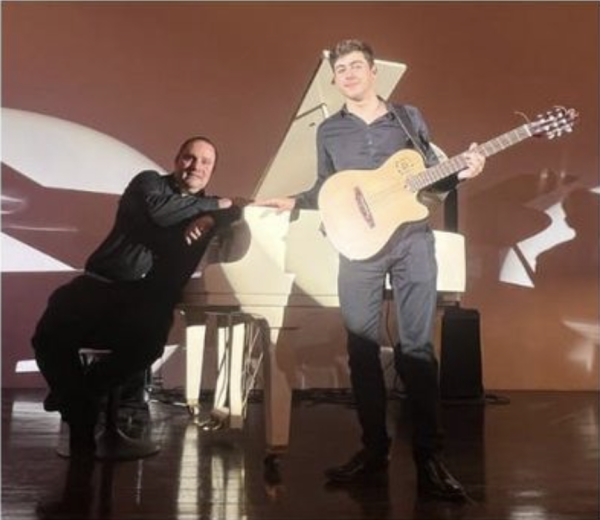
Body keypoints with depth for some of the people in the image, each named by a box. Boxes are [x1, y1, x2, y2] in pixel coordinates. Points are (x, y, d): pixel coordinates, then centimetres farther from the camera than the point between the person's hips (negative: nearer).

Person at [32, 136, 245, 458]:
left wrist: (210, 219, -16)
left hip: (148, 299, 2)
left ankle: (73, 394, -6)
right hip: (101, 285, -1)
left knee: (146, 346, -32)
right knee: (50, 337, -27)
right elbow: (157, 211, -11)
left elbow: (237, 208, 3)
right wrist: (213, 204, -5)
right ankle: (81, 418, -7)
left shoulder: (206, 208, 21)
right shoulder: (149, 182, 11)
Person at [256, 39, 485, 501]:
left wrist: (460, 173, -9)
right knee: (362, 349, 2)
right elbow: (326, 190, 16)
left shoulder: (409, 117, 10)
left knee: (417, 346, -6)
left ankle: (429, 457, -1)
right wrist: (294, 202, -1)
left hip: (412, 240, -1)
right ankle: (374, 448, 14)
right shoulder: (328, 131, 12)